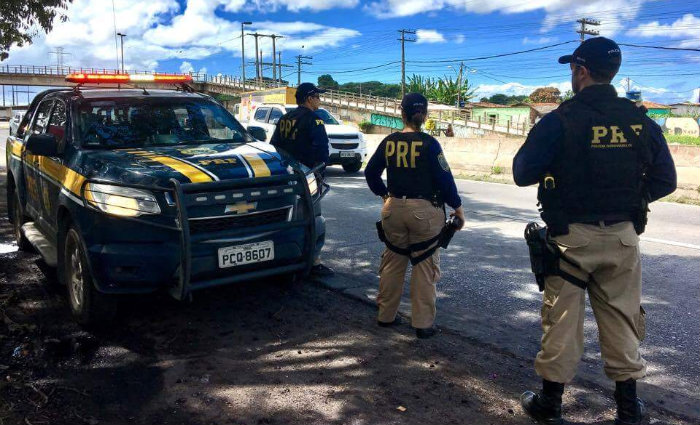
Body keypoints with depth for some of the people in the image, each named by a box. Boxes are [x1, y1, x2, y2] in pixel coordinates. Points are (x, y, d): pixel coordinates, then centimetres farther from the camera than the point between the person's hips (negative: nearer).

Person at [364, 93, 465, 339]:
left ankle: (386, 316, 26)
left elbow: (370, 172, 11)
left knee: (393, 262, 16)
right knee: (425, 266, 5)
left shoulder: (389, 142, 2)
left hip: (393, 208, 4)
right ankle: (423, 324, 11)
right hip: (425, 211, -4)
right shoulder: (429, 144, -11)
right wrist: (457, 207, 2)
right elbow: (444, 178, -10)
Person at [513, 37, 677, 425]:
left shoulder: (560, 120, -12)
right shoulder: (641, 121, 2)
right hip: (623, 236, 4)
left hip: (572, 236, -4)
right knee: (621, 319, 15)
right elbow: (664, 181, 5)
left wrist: (552, 162, 9)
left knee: (562, 319, 7)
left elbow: (523, 174, -11)